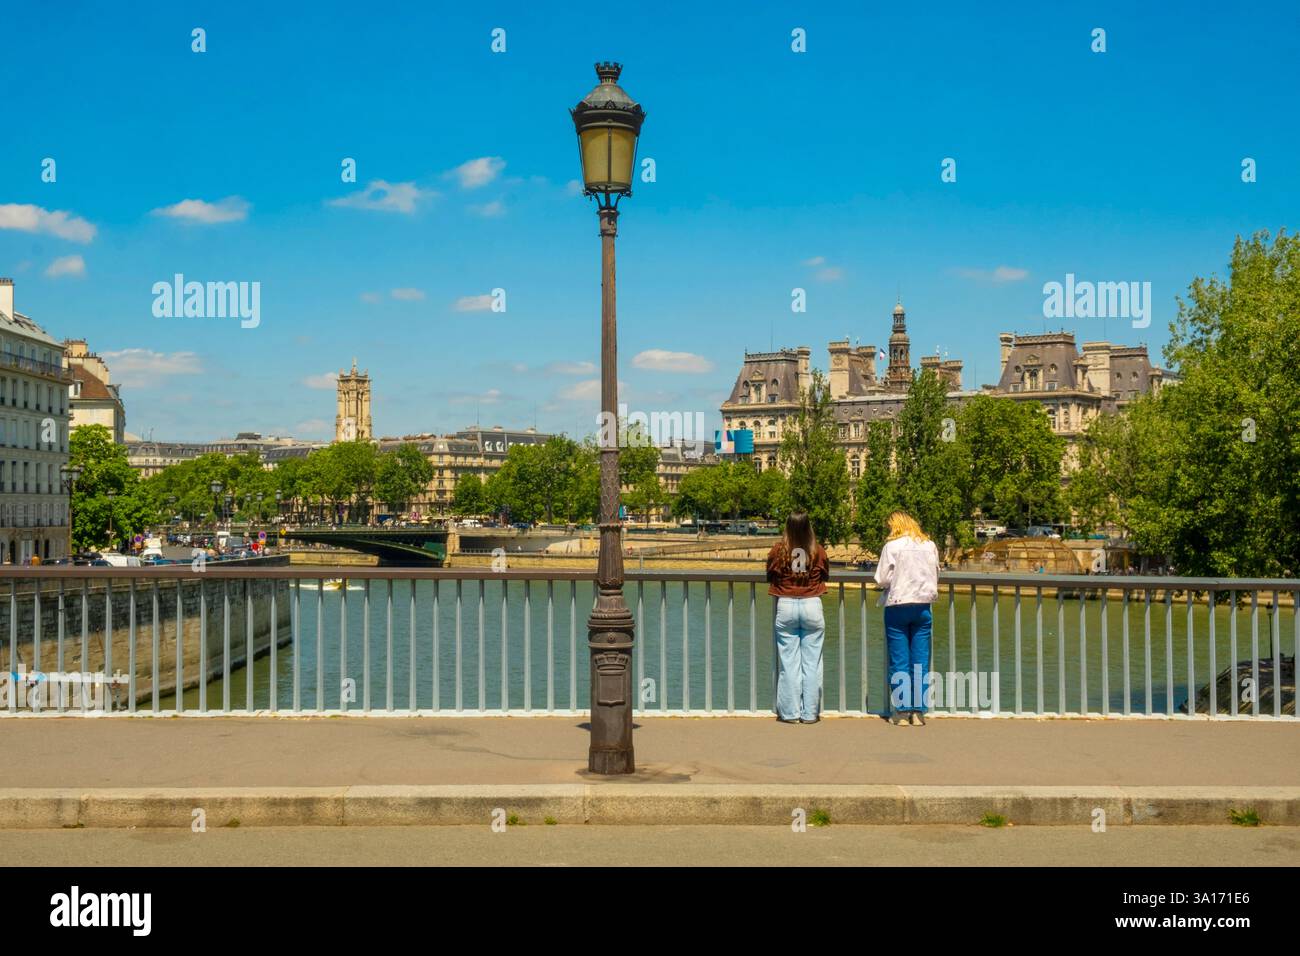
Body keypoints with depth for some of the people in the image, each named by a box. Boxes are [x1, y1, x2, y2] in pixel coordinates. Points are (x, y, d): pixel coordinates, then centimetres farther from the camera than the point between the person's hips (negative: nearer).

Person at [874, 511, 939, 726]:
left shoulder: (892, 545, -7)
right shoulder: (930, 545, 5)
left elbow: (882, 579, -7)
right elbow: (936, 576, 11)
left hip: (897, 606, -3)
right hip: (923, 605, 3)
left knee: (899, 662, 3)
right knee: (921, 662, 6)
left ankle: (902, 712, 4)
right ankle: (919, 712, 7)